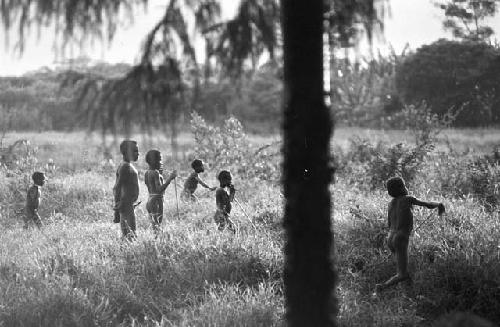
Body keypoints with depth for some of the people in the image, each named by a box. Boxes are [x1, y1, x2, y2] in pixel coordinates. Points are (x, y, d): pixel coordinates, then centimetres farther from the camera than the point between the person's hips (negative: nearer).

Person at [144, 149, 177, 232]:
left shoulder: (147, 173, 12)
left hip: (149, 201, 9)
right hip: (157, 201, -9)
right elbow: (159, 190, -23)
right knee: (157, 226, -10)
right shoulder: (156, 173, -15)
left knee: (154, 226, 10)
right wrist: (169, 179, -23)